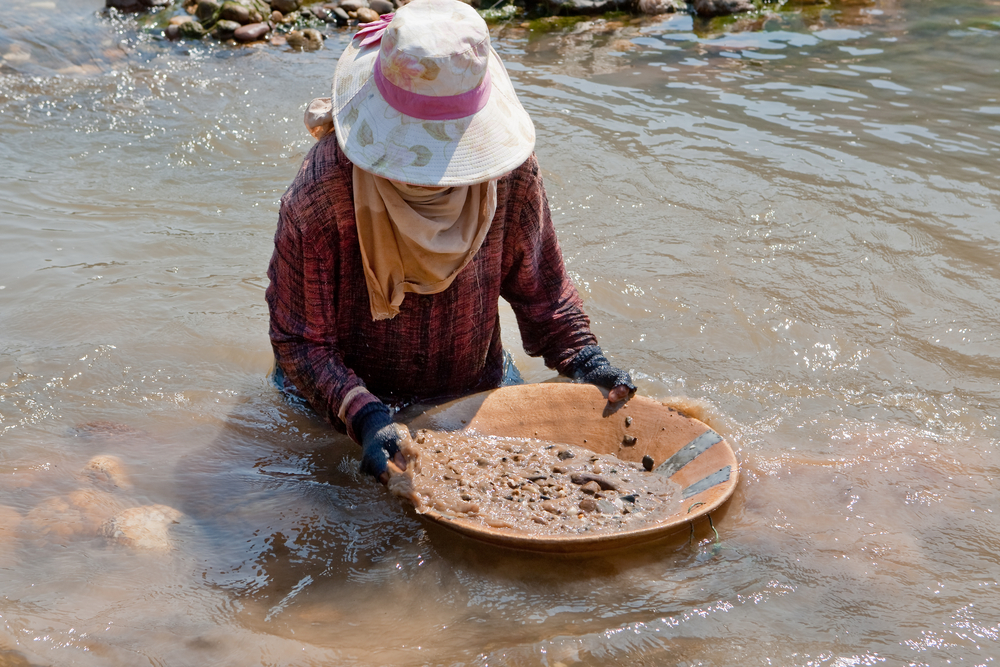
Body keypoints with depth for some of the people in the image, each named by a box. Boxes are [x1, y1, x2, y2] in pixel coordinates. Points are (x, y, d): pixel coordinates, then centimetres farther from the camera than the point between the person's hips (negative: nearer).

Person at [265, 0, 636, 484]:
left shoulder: (510, 174, -19)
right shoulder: (321, 194, -30)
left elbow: (539, 287, -2)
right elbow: (299, 340, -23)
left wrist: (583, 359, -16)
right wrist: (363, 416, -38)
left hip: (471, 393, 3)